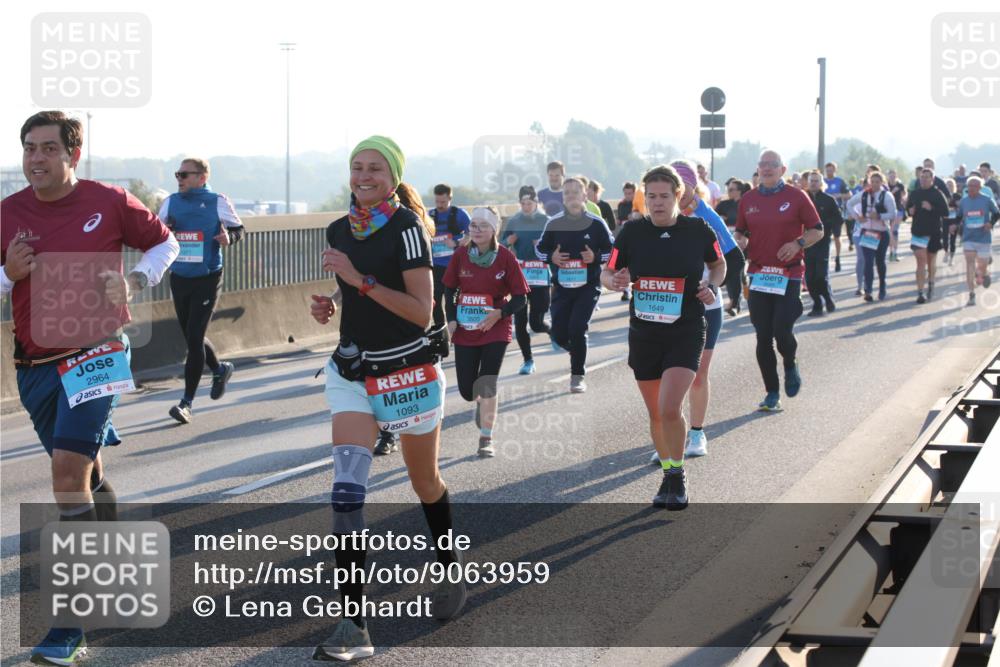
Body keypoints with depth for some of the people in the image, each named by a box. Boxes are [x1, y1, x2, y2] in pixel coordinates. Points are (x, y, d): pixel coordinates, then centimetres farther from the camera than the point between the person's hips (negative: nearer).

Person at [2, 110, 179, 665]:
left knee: (68, 473, -17)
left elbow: (164, 244, 12)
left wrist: (133, 282, -5)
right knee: (85, 473, 18)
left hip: (95, 353, -4)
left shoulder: (110, 202, -3)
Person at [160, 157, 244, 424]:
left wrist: (228, 238, -19)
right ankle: (219, 369, 44)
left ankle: (187, 402, -4)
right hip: (179, 279, 5)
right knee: (190, 337, 14)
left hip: (207, 279, -5)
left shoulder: (217, 202, -5)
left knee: (194, 337, -10)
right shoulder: (171, 203, 6)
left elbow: (237, 228, 2)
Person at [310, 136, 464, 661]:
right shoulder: (339, 230, 6)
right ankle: (353, 624, -15)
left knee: (425, 483, 14)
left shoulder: (406, 227, -13)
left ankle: (451, 567, 44)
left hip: (410, 372, -4)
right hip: (353, 371, 4)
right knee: (346, 489, -13)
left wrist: (360, 280, -24)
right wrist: (329, 307, 1)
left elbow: (421, 310, -19)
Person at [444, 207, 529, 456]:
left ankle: (486, 438, 4)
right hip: (465, 330, 3)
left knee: (487, 383, -10)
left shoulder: (505, 257, -9)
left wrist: (500, 313, -20)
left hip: (495, 330, -3)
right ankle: (481, 403, 41)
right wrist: (451, 320, -3)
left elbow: (520, 297, -5)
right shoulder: (461, 255, -2)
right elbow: (449, 290, 9)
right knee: (467, 390, 3)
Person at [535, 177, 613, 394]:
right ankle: (578, 350, 37)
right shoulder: (554, 223, 1)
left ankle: (577, 376, 0)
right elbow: (540, 249, 12)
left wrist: (595, 257, -16)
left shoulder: (596, 223, -4)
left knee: (577, 329, -15)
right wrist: (551, 257, -9)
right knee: (559, 334, 1)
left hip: (588, 286, -3)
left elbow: (612, 251, 3)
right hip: (562, 286, 3)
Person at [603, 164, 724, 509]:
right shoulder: (632, 232, -1)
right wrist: (615, 280, -17)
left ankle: (678, 476, 1)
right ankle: (668, 474, 32)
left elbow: (718, 264, 15)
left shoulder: (699, 230, -3)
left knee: (670, 408, -19)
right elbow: (606, 274, 5)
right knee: (655, 414, 12)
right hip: (643, 334, 3)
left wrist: (712, 286, -5)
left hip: (685, 334, -3)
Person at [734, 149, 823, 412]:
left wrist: (798, 243, -15)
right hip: (759, 275, 3)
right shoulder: (748, 199, 9)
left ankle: (790, 366, 22)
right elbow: (740, 231, 20)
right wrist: (740, 241, -3)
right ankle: (772, 393, 13)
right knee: (763, 337, 3)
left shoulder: (797, 197, -1)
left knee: (782, 331, -12)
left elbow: (817, 230, 3)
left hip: (788, 275, -3)